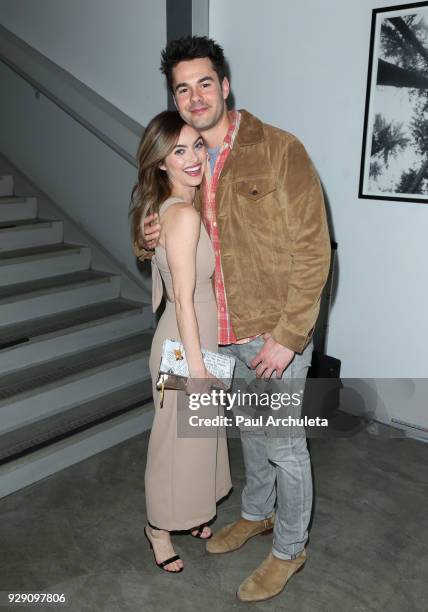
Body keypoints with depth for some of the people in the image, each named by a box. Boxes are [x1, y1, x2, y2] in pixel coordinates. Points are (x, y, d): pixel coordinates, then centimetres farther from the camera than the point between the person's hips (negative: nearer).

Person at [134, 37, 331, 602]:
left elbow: (313, 249, -17)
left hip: (276, 334, -6)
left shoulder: (280, 151, -15)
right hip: (225, 334, 6)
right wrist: (148, 242, -8)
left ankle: (289, 550, 31)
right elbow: (172, 241, 17)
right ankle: (256, 513, 48)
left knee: (284, 444, 9)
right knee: (250, 431, 24)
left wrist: (288, 337, -19)